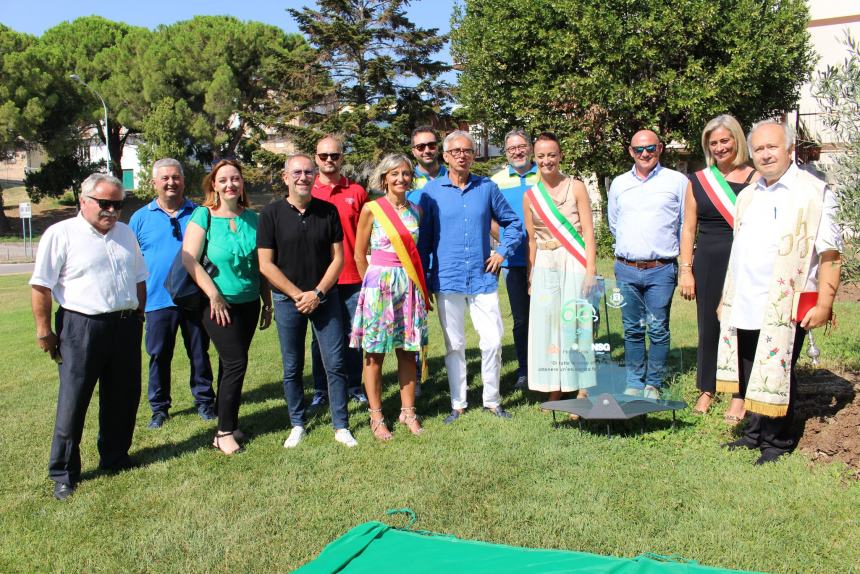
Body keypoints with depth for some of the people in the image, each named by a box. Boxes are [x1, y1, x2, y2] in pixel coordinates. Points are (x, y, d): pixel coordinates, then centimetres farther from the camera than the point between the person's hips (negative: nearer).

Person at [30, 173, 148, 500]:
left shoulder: (126, 233, 11)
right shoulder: (60, 234, -7)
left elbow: (139, 279, 19)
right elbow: (41, 285, -8)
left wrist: (137, 316, 14)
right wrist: (44, 330, -9)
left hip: (126, 326, 6)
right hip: (82, 327, -6)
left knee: (123, 398, 13)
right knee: (73, 402, 1)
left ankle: (115, 458, 30)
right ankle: (63, 474, 13)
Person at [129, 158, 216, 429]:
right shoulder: (141, 217, 5)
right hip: (158, 300, 0)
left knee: (199, 353, 10)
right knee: (159, 356, 7)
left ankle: (204, 400, 24)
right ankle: (159, 407, 20)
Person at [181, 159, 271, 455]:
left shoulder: (252, 218, 5)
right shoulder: (204, 216, -8)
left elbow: (261, 264, 10)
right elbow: (189, 260, -14)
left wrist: (267, 302, 12)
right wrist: (214, 295, -16)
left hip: (249, 303, 5)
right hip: (219, 303, -4)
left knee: (231, 363, 12)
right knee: (235, 363, -6)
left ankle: (228, 422, 24)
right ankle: (224, 433, 6)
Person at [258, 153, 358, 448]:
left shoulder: (328, 211, 1)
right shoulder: (272, 213, -3)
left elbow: (337, 257, 1)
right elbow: (266, 264, -5)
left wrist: (318, 293, -9)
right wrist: (298, 295, -10)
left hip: (325, 297, 1)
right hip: (288, 300, 0)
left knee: (335, 364, 1)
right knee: (292, 368, 8)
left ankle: (341, 426, 12)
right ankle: (297, 425, 23)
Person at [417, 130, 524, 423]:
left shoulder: (487, 188, 4)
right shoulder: (432, 191, 1)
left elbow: (513, 223, 13)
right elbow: (424, 236, 4)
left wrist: (502, 252, 2)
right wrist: (423, 276, 2)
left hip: (482, 278, 1)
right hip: (447, 279, 0)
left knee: (492, 341, 0)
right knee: (454, 345, 8)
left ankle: (492, 400, 18)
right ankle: (458, 404, 20)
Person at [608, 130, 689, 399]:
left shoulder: (677, 181, 1)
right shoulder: (619, 184, 11)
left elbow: (686, 224, 7)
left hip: (661, 269, -3)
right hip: (626, 269, 3)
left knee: (658, 330, -1)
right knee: (632, 330, 9)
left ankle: (654, 384, 11)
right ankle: (634, 383, 19)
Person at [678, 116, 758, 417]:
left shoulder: (756, 179, 0)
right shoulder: (699, 181, 6)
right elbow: (688, 228, 7)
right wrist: (685, 270, 2)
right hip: (708, 263, 2)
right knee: (708, 325, 10)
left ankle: (739, 395, 15)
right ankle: (707, 389, 24)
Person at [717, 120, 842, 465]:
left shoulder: (814, 193, -5)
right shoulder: (748, 196, 16)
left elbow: (830, 253, -9)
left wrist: (824, 303, -15)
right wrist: (727, 297, 19)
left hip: (785, 305, -6)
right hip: (743, 305, 6)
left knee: (776, 374, 1)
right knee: (749, 373, 12)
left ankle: (777, 442, 17)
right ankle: (754, 433, 28)